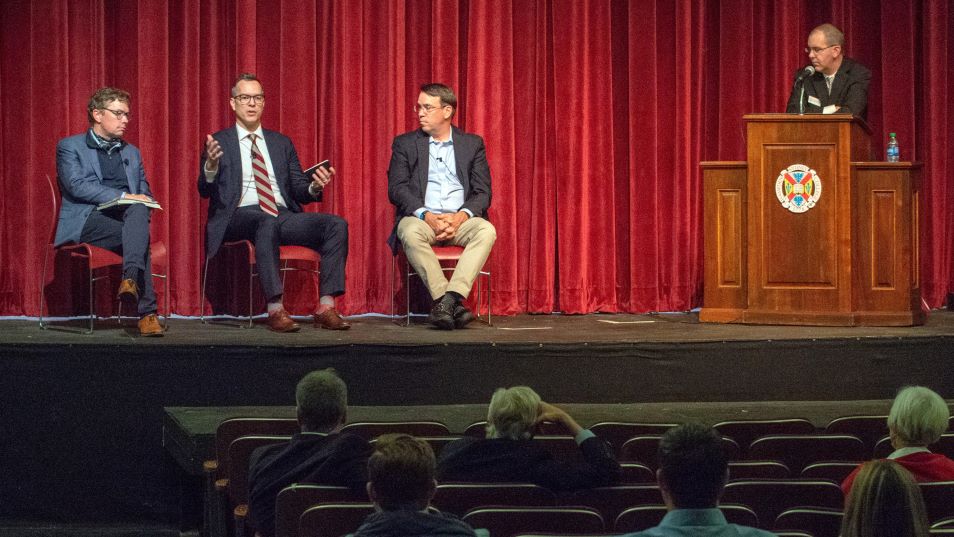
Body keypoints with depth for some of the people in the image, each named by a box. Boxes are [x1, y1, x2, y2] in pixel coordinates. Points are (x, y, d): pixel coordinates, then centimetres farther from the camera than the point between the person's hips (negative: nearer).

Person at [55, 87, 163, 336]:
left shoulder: (131, 153, 28)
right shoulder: (70, 147, 9)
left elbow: (145, 194, 24)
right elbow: (77, 185, -8)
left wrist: (141, 202, -4)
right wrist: (122, 196, -19)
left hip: (126, 215, 4)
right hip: (88, 220, -4)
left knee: (139, 210, -35)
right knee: (140, 238, -33)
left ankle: (131, 278, -53)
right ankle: (147, 313, -39)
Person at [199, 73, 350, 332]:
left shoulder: (281, 143, 22)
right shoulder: (219, 143, 11)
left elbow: (298, 190, 17)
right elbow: (205, 191, 0)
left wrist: (314, 187, -7)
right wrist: (211, 165, -23)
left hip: (283, 216, 4)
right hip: (239, 217, -4)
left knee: (336, 224, -21)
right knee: (267, 223, -40)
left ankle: (325, 308, -27)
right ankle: (275, 310, -42)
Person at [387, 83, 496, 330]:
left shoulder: (472, 144, 14)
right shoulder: (405, 144, 12)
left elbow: (482, 192, 6)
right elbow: (396, 188, 0)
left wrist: (461, 216, -15)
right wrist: (426, 216, -17)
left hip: (461, 220, 1)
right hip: (421, 218, -1)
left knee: (486, 231, -31)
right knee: (410, 231, -36)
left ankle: (447, 300, -42)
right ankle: (452, 305, -38)